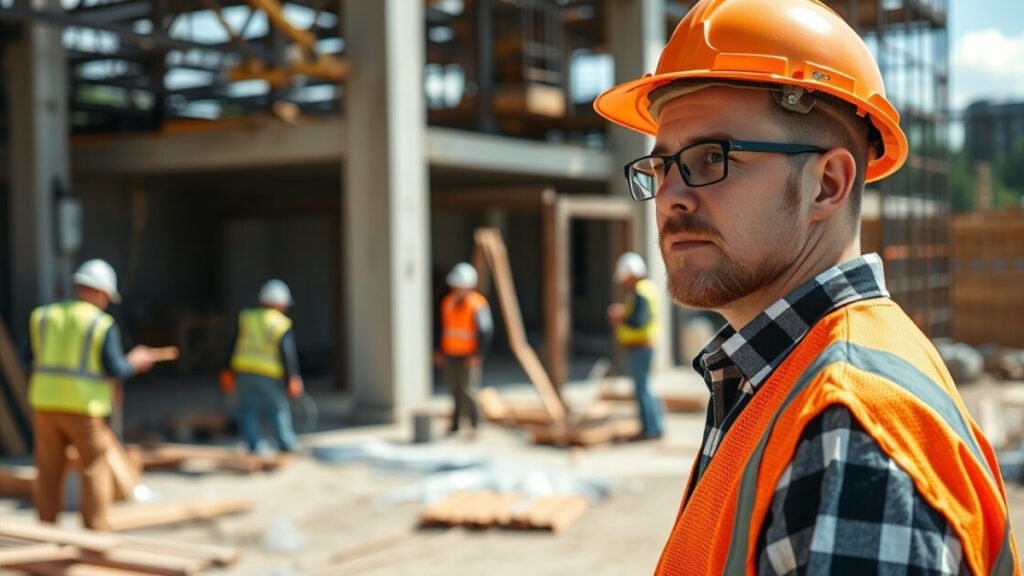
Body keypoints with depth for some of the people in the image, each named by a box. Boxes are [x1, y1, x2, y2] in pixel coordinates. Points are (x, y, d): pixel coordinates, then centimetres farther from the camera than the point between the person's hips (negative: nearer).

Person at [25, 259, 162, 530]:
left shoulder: (42, 315, 6)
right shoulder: (103, 324, -8)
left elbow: (29, 357, 12)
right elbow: (115, 369, -9)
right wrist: (135, 363, 9)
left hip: (46, 403, 5)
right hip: (83, 407, -4)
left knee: (49, 470, 11)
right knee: (96, 468, 5)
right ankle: (96, 532, 4)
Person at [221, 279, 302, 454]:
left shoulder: (246, 317, 8)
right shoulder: (283, 324, -2)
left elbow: (233, 346, 8)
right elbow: (288, 353, -7)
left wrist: (229, 371, 13)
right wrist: (292, 377, -2)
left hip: (243, 370, 2)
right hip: (270, 374, -2)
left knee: (248, 409, 8)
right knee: (278, 408, 12)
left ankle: (256, 443, -3)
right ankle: (287, 442, 14)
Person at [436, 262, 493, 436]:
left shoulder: (478, 304, -12)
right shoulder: (448, 302, 9)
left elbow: (486, 332, -12)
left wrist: (477, 355, -17)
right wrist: (440, 352, 15)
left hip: (469, 356, -6)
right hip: (450, 355, 6)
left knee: (467, 390, -11)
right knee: (454, 390, 8)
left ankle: (474, 423, 0)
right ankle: (455, 423, 17)